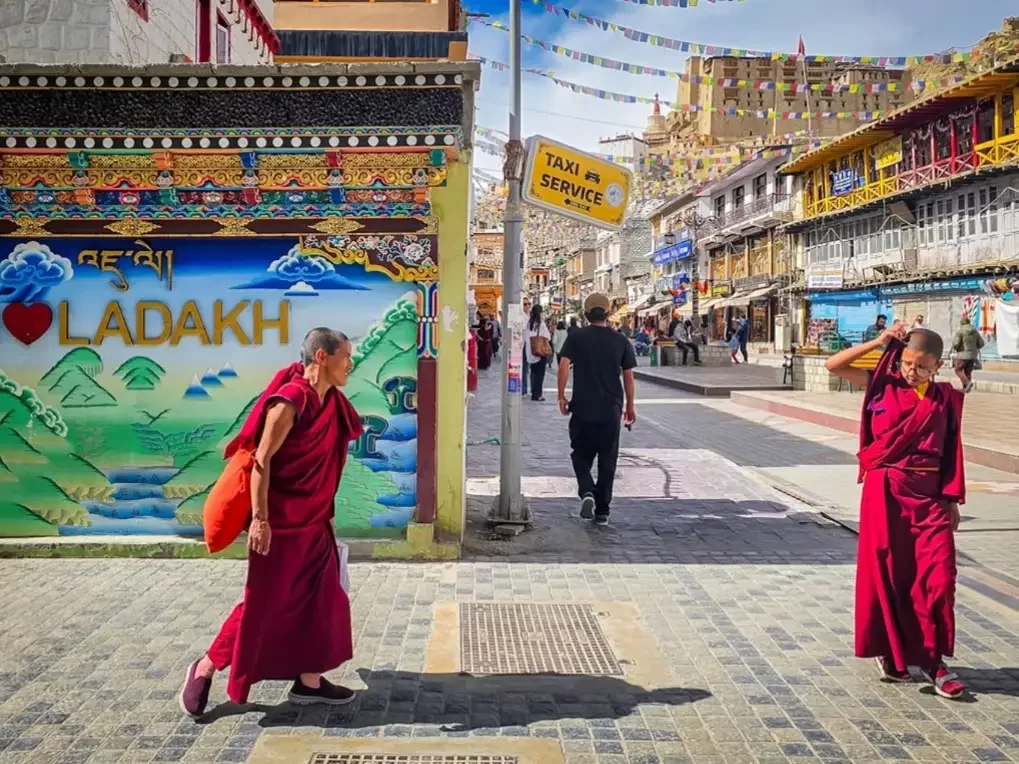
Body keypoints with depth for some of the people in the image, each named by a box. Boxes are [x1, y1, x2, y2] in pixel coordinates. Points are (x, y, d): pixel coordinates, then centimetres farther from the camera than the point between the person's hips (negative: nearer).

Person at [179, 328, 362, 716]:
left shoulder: (330, 401, 6)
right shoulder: (290, 401, -20)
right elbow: (261, 461, -20)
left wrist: (327, 515, 17)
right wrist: (260, 519, -22)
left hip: (314, 524, 9)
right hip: (281, 524, -9)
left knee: (320, 599, 10)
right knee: (263, 604, 0)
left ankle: (309, 681, 21)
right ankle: (204, 669, 17)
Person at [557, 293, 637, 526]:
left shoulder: (576, 338, -1)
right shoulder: (620, 341, 4)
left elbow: (564, 366, -11)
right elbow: (628, 375, 5)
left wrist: (561, 397, -3)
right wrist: (630, 406, 14)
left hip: (582, 408, -1)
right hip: (611, 410, 1)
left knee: (581, 454, 13)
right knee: (607, 460, 10)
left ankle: (586, 492, -13)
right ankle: (602, 510, 13)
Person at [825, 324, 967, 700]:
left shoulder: (946, 399, 5)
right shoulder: (882, 386, 1)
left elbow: (952, 452, 9)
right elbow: (834, 365, -4)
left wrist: (952, 500, 6)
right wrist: (879, 342, -8)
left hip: (930, 495, 1)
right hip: (885, 491, -1)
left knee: (939, 575, -5)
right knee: (886, 573, 5)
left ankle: (933, 660, 6)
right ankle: (890, 651, 22)